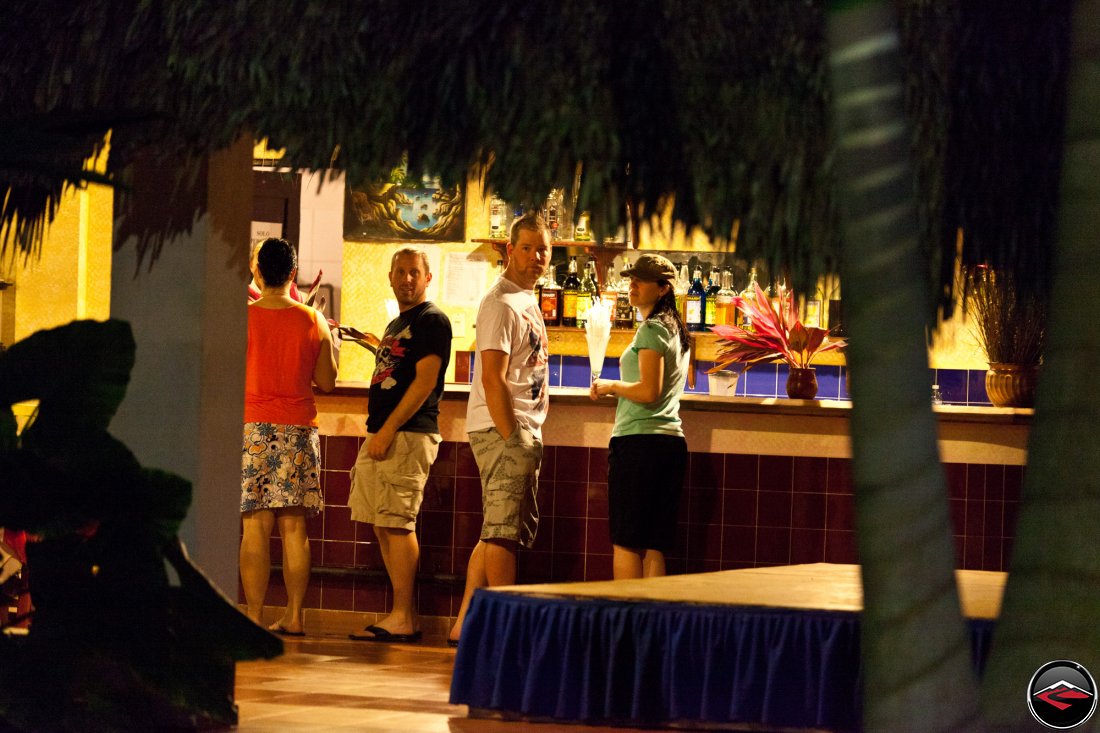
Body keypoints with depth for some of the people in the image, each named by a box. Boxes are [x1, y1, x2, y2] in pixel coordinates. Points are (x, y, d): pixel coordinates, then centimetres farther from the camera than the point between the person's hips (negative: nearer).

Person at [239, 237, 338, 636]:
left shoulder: (242, 318, -5)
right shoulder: (313, 322, 1)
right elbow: (326, 382, 7)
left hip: (252, 427, -2)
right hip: (298, 428, 2)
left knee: (256, 525, -3)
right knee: (294, 526, 5)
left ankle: (254, 616, -6)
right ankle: (294, 615, 5)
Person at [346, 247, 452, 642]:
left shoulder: (432, 320, -6)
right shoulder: (395, 325, 23)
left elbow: (425, 381, -14)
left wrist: (388, 430, -18)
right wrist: (374, 433, 17)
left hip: (409, 435, -9)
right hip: (381, 434, 9)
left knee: (397, 524, -12)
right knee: (383, 526, 6)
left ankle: (403, 618, -12)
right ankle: (404, 615, 8)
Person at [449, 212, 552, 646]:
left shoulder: (528, 300, 18)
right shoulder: (501, 304, -12)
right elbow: (493, 378, -19)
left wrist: (529, 438, 18)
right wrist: (511, 439, -21)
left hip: (524, 430, 10)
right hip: (502, 430, -10)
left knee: (498, 531, 12)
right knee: (504, 529, -8)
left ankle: (465, 622, 15)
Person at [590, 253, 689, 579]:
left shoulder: (651, 329, -9)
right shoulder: (677, 330, 19)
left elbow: (649, 391, -17)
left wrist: (610, 386, -3)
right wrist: (618, 388, 21)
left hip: (639, 440, -9)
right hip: (671, 441, 9)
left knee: (625, 542, -6)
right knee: (654, 546, 6)